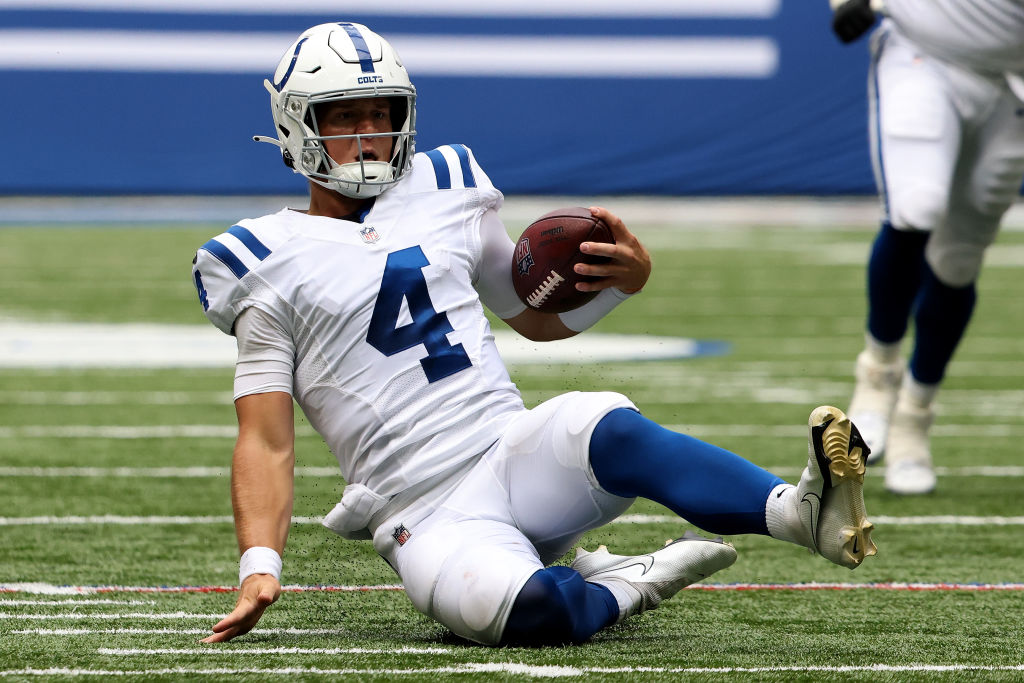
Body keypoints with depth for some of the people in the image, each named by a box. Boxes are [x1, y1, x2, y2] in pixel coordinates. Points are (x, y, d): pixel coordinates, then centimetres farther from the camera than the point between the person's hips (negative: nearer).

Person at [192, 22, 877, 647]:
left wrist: (625, 277, 6)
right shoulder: (272, 263, 5)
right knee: (529, 607, -37)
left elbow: (538, 315, 28)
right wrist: (259, 566, -14)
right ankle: (620, 587, -9)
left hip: (515, 454, 3)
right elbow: (266, 441, 1)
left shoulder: (446, 194, 16)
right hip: (429, 517, -3)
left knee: (608, 429, -34)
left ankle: (798, 510, -46)